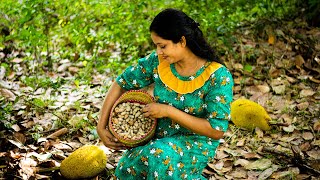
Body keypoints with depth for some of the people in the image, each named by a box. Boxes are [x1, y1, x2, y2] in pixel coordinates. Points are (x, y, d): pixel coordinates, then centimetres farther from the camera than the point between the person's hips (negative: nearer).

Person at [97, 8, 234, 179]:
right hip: (158, 137, 4)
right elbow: (121, 84, 4)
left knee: (161, 155, -36)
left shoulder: (218, 76, -18)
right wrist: (101, 126, -2)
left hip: (197, 143, -4)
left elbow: (217, 130, -19)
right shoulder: (157, 61, -7)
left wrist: (169, 111, -23)